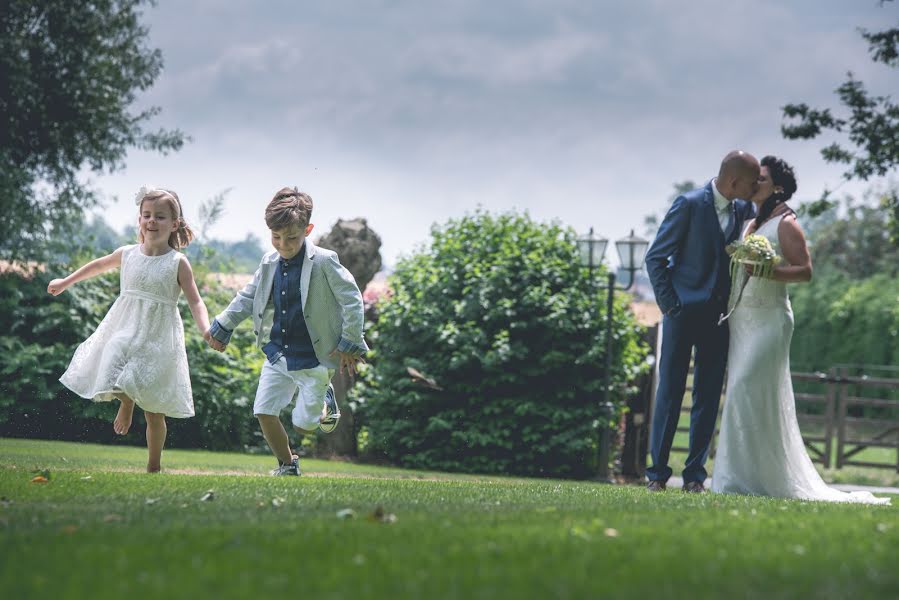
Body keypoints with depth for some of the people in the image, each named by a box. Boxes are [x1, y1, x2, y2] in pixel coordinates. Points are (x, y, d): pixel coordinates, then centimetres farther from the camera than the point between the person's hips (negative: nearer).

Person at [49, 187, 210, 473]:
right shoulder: (127, 254, 4)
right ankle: (125, 406, 13)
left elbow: (195, 301, -7)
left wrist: (207, 330, -25)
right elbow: (99, 265, 24)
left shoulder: (178, 263, -6)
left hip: (159, 339, -3)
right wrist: (66, 282, 35)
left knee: (154, 411, 0)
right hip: (125, 332, 3)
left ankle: (153, 466, 15)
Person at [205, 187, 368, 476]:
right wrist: (222, 327, 19)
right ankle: (287, 465, 22)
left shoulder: (323, 262, -16)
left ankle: (324, 400, 33)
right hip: (278, 354, 5)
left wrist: (350, 344, -12)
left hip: (312, 358, -5)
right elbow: (248, 297, 18)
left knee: (303, 425, -1)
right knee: (264, 412, 0)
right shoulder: (270, 263, 2)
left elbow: (352, 300, -13)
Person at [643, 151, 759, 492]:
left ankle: (694, 474, 8)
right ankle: (657, 473, 4)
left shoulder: (743, 210, 6)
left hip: (719, 318, 5)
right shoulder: (690, 204, -9)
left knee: (708, 397, 4)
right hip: (684, 311, -5)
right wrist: (669, 304, -10)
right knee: (670, 391, -1)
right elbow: (656, 257, -6)